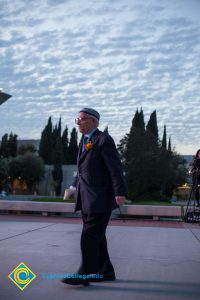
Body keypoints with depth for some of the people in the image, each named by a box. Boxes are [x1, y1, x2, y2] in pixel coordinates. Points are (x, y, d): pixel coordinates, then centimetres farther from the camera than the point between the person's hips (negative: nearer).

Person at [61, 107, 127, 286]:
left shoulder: (104, 140, -9)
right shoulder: (85, 142, 17)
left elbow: (115, 168, -15)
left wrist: (120, 193, -20)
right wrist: (76, 186, 14)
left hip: (100, 199, -9)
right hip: (87, 199, 9)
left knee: (90, 236, -6)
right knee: (96, 237, 13)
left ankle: (85, 274, 3)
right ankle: (105, 271, 23)